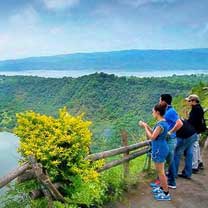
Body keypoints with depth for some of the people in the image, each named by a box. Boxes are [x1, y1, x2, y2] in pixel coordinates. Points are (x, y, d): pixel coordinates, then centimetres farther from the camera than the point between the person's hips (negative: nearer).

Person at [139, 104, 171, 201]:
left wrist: (145, 127, -15)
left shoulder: (161, 124, -24)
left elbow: (152, 137, -23)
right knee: (160, 170, 22)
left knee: (160, 171, 1)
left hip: (159, 150, -10)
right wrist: (147, 126, 8)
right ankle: (162, 188, 36)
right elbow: (154, 133, 14)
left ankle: (166, 194, 12)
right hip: (160, 148, 10)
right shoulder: (162, 122, 7)